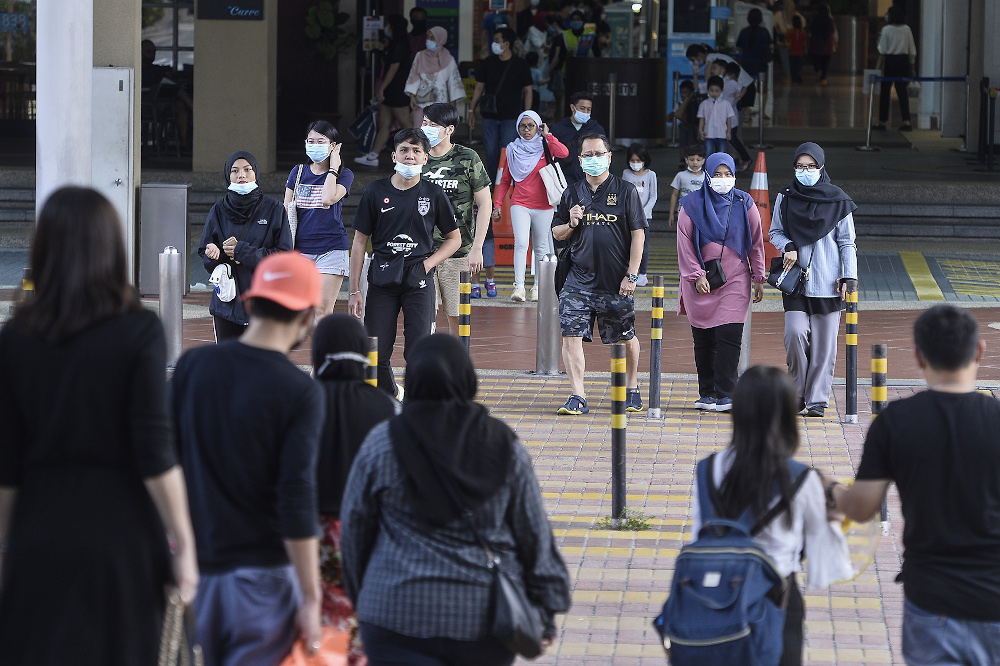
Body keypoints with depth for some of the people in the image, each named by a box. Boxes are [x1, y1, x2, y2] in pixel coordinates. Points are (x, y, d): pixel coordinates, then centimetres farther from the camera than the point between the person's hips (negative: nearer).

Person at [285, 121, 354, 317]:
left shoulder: (344, 175, 1)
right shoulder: (298, 172, 11)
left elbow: (328, 199, -19)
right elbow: (286, 212, 12)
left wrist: (333, 168, -8)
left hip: (331, 248, -3)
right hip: (300, 248, 3)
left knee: (323, 312, -9)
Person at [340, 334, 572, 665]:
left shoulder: (381, 445, -2)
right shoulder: (504, 447, 1)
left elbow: (354, 529, 7)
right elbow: (534, 533, 4)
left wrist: (362, 597, 22)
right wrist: (545, 612, 12)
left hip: (402, 613, -2)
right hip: (487, 614, 2)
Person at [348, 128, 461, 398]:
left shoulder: (433, 194, 3)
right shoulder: (375, 192, 4)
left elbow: (454, 238, 13)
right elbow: (360, 242, 7)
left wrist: (427, 264, -3)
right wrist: (354, 290, 3)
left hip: (419, 280, -1)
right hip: (382, 280, 1)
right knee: (376, 354, 0)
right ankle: (389, 397, 26)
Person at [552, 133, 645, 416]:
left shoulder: (626, 191, 0)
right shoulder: (572, 194, 9)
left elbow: (638, 234, -2)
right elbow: (557, 233, 17)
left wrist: (631, 276, -8)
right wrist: (571, 224, -7)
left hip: (616, 283, -2)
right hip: (579, 280, 2)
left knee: (627, 338, 9)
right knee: (571, 336, -9)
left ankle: (632, 389, 30)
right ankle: (578, 397, -5)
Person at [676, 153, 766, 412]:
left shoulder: (744, 204, 5)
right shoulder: (692, 205, 2)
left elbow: (756, 243, 10)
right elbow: (684, 245, 2)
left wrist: (759, 278, 8)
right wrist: (696, 276, -7)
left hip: (735, 282, 0)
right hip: (700, 283, 0)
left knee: (729, 337, -11)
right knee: (703, 340, 3)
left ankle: (725, 395, -9)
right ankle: (706, 394, 12)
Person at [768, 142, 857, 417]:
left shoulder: (837, 200, 3)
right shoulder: (786, 198, 6)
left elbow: (847, 242, 6)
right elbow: (775, 232, 15)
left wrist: (849, 276, -2)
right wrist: (787, 247, -6)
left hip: (827, 281, -1)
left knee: (824, 342, -2)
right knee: (796, 333, -13)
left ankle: (817, 399, 5)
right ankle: (798, 392, 5)